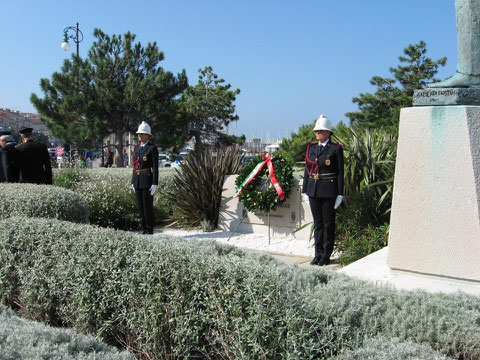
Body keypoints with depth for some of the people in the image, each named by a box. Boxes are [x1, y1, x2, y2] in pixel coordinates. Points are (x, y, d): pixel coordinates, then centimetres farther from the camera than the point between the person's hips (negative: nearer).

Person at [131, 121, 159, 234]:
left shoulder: (152, 148, -7)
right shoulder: (136, 148, 13)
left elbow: (155, 167, -11)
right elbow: (135, 166, 17)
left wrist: (155, 184, -16)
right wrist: (133, 181, 15)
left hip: (148, 180, -7)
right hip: (137, 180, 7)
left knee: (148, 205, -3)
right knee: (141, 206, 10)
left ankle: (149, 230, 6)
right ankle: (144, 228, 18)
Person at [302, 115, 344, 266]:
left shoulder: (336, 149, -4)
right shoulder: (311, 148, 11)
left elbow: (340, 172, -5)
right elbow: (307, 170, 13)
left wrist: (340, 194, -8)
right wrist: (305, 191, 9)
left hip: (329, 190, -5)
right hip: (313, 190, 5)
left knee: (328, 223, 3)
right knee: (317, 223, 10)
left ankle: (326, 256, 12)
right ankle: (318, 254, 19)